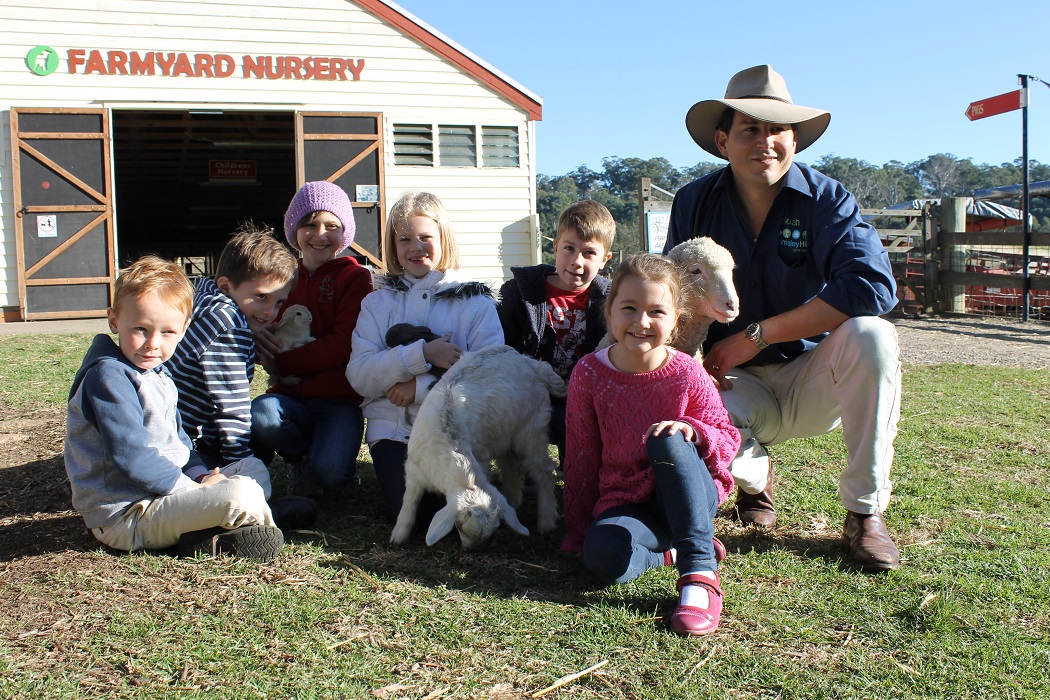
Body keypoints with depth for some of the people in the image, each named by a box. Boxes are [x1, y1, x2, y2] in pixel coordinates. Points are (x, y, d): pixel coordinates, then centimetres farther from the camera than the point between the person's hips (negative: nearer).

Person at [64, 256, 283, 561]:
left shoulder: (158, 373, 15)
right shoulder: (107, 376, -18)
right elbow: (131, 456, -25)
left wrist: (201, 475, 2)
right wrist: (193, 488, -18)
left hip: (164, 489, 11)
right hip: (124, 516, -11)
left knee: (255, 468, 15)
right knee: (240, 494, -28)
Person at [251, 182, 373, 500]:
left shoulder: (355, 277, 0)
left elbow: (343, 345, -10)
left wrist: (283, 363, -12)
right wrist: (257, 336, -6)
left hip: (340, 399, -4)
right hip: (292, 397, 4)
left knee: (329, 471, -27)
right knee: (258, 414, -30)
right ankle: (302, 461, 1)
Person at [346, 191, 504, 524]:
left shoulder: (475, 301, 4)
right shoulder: (378, 302, 10)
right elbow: (359, 375, -4)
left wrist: (423, 387, -17)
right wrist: (422, 354, -17)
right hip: (395, 427, 1)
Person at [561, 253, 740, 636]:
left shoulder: (686, 374, -6)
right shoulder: (590, 374, -4)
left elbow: (728, 441, 1)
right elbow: (580, 459, 3)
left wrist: (692, 430, -23)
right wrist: (580, 534, 4)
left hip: (688, 498, 0)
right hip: (625, 503, 0)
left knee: (668, 440, -34)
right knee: (603, 557, -34)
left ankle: (700, 573, -34)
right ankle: (667, 552, -3)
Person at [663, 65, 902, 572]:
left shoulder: (825, 199, -9)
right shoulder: (694, 204, -1)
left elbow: (873, 286, -25)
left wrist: (755, 336, -25)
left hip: (813, 382, 0)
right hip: (737, 386, 1)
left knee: (871, 335, -32)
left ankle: (865, 513, -13)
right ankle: (754, 476, 8)